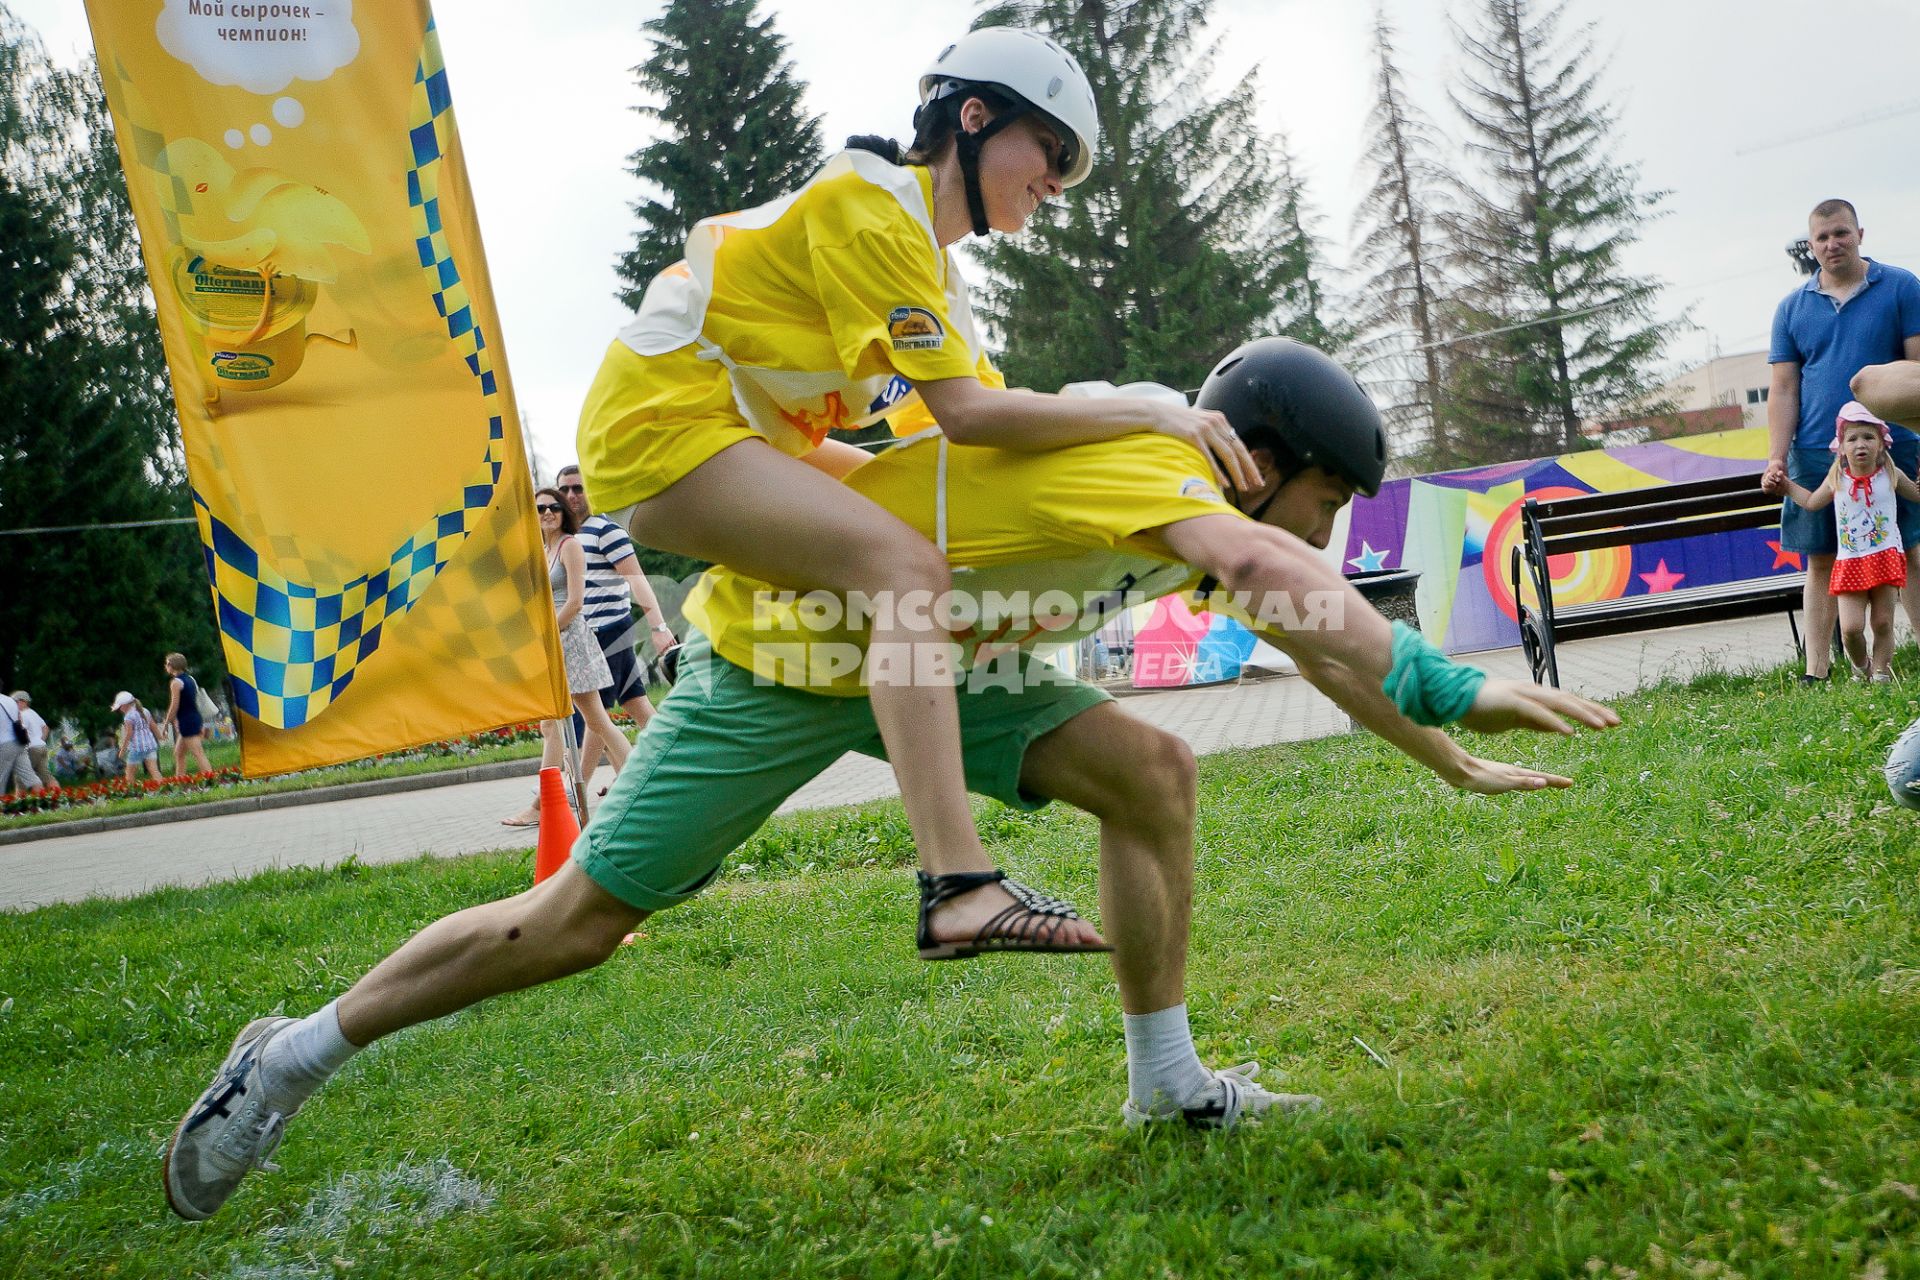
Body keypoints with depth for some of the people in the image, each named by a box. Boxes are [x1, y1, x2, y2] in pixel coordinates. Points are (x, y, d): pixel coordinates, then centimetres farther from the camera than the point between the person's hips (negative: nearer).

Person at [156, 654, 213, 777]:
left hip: (187, 721, -9)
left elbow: (174, 706, -13)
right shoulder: (191, 679, 14)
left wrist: (166, 724, -5)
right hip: (196, 719, 9)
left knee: (198, 754, -11)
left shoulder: (176, 682, -11)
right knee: (178, 753, 17)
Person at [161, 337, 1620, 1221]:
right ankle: (292, 1059, 16)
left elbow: (1314, 638, 12)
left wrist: (1453, 760, 12)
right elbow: (1297, 586, -44)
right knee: (579, 920, -2)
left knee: (1153, 772, -5)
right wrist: (1456, 688, -39)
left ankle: (1170, 1083, 6)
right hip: (775, 648, -8)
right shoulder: (1144, 462, -26)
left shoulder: (1197, 482, 2)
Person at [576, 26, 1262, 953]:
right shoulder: (868, 203, -14)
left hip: (751, 441, 11)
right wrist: (1149, 416, -21)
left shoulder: (937, 267, 16)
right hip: (664, 424, -10)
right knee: (905, 566, -28)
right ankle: (960, 886, -40)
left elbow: (988, 426, 10)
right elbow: (964, 413, -23)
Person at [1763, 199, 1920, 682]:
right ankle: (1816, 673, 7)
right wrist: (1776, 459, -2)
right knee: (1821, 561, 4)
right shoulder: (1792, 308, 9)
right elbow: (1783, 389, 7)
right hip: (1816, 455, 2)